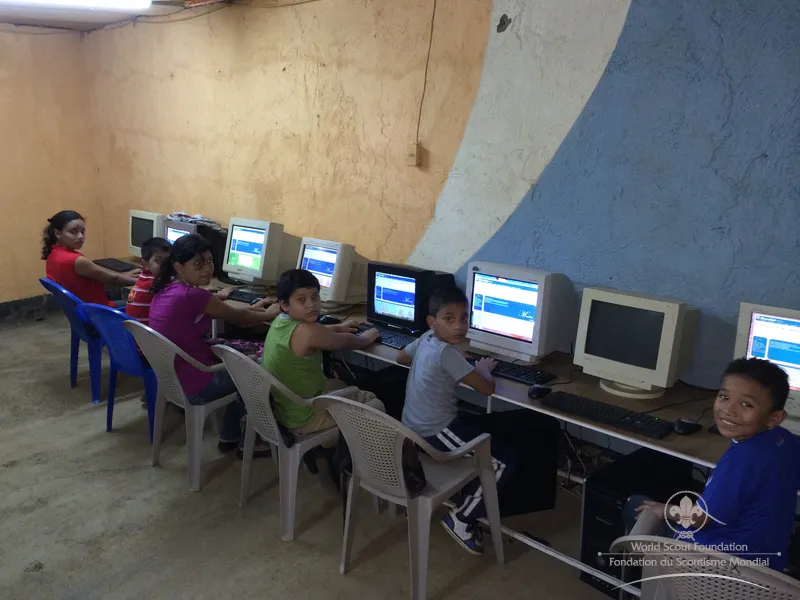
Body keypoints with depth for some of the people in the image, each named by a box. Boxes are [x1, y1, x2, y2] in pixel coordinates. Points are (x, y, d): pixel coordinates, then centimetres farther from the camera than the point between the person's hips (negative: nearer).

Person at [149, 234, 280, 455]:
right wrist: (269, 314, 9)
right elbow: (237, 318, -9)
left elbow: (217, 312, 15)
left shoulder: (164, 289, 1)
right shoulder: (193, 295, -25)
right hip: (192, 387, -8)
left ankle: (229, 436, 34)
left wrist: (250, 309, 17)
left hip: (170, 377, 8)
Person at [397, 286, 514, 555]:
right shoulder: (447, 352, -23)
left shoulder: (426, 339, 2)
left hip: (412, 428, 9)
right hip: (435, 434, -9)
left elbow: (401, 357, 24)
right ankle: (461, 518, 6)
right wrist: (483, 368, 5)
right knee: (503, 461, -3)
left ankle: (468, 505, 26)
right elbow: (487, 388, -18)